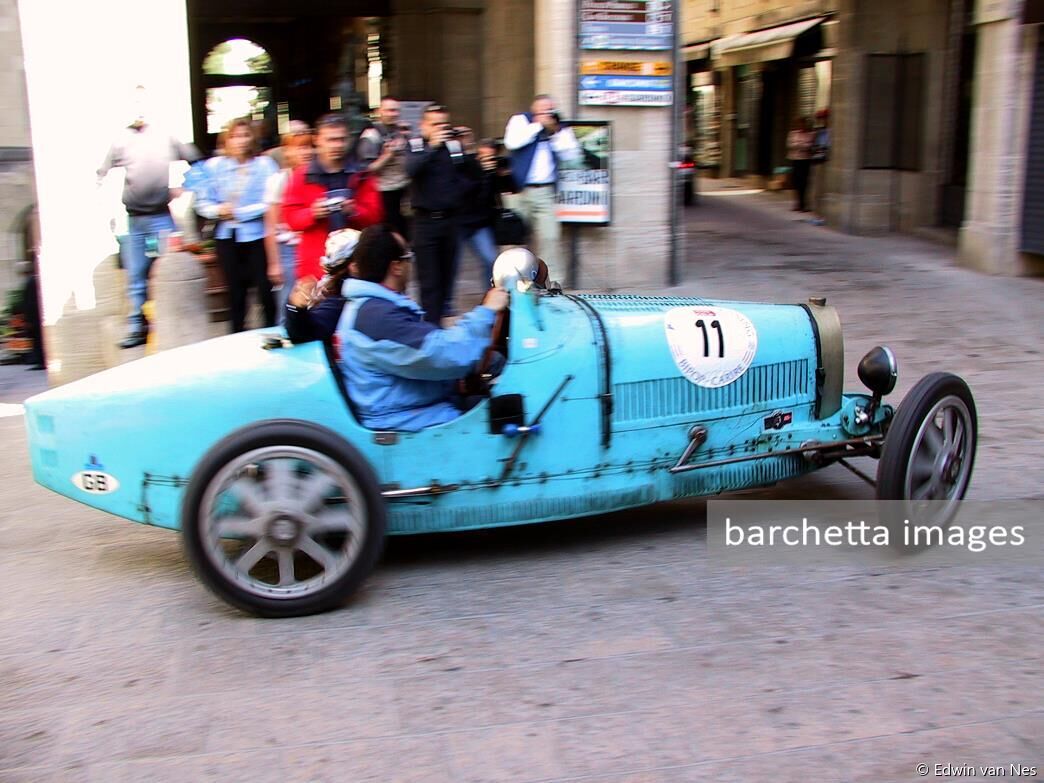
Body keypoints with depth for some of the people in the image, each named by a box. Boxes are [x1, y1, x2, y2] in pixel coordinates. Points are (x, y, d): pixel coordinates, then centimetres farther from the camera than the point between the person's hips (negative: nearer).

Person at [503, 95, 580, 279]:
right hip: (520, 190, -2)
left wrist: (556, 132, -6)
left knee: (549, 237, -8)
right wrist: (538, 125, -11)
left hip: (545, 193, 2)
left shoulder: (560, 128, 13)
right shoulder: (520, 120, 3)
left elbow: (571, 155, 2)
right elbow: (512, 142, -17)